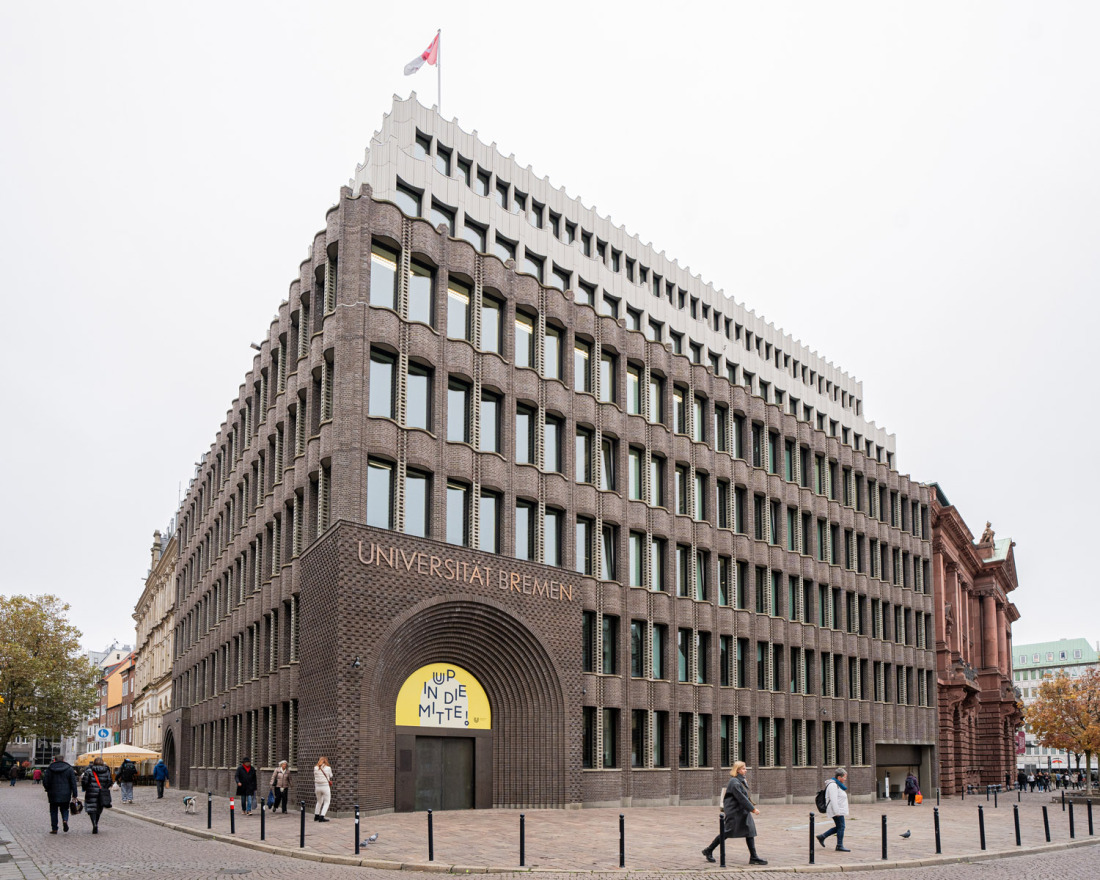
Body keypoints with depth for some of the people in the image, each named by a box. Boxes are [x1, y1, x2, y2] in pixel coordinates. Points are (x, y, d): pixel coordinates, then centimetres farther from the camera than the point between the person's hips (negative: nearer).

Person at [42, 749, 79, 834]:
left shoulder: (50, 769, -3)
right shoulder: (69, 768, -1)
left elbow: (45, 782, 0)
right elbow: (73, 782, -2)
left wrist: (48, 790, 19)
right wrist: (74, 794, 2)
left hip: (53, 794, 0)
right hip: (65, 794, 0)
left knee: (53, 811, 10)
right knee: (64, 809, 15)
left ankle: (54, 828, 9)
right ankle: (65, 820, -13)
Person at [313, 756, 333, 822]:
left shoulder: (315, 768, 0)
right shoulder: (328, 768, -7)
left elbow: (315, 778, 5)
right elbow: (331, 776, 6)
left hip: (317, 787, 4)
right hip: (325, 787, -4)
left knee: (319, 801, 23)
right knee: (326, 803, 7)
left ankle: (316, 816, 30)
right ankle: (321, 817, -4)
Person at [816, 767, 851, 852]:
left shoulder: (837, 785, 16)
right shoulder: (833, 785, -18)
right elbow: (833, 800, -23)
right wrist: (837, 812, -24)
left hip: (839, 810, 11)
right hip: (836, 810, -11)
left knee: (838, 827, 13)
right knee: (841, 827, -5)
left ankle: (822, 837, 18)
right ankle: (839, 846, 1)